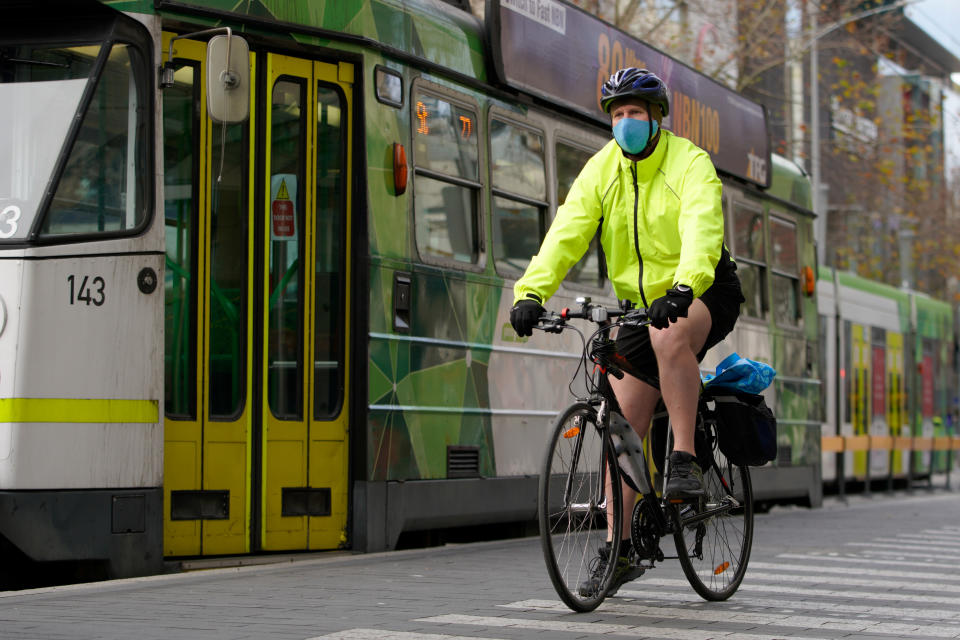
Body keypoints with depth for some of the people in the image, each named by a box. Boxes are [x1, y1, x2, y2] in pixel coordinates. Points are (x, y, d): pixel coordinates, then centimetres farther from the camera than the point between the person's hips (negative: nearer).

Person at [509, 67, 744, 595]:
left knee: (669, 334, -40)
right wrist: (530, 292, -29)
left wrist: (684, 287, -52)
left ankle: (684, 462, -31)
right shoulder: (602, 170, -2)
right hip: (642, 304, 5)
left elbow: (701, 229, -33)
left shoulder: (690, 164, -15)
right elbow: (566, 233, -14)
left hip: (704, 296, -5)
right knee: (622, 426, -2)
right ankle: (618, 551, 6)